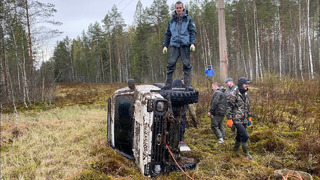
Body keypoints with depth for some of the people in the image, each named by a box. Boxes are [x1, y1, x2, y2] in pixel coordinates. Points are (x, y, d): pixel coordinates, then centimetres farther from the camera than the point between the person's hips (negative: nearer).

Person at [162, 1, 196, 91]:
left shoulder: (188, 19, 10)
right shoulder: (171, 21, 17)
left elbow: (192, 32, 4)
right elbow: (167, 34, 20)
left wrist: (193, 43, -9)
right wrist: (165, 45, 10)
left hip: (185, 45, -2)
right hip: (174, 45, 2)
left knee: (186, 64, -4)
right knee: (171, 63, -7)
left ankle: (187, 84, -1)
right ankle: (168, 83, -3)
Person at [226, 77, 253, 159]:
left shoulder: (246, 94, 10)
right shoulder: (234, 94, -15)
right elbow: (229, 107, -15)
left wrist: (249, 117, 19)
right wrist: (229, 119, -17)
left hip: (244, 120, 7)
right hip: (237, 119, -7)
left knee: (240, 135, 16)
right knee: (245, 136, -10)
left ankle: (235, 149, 34)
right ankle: (246, 153, 5)